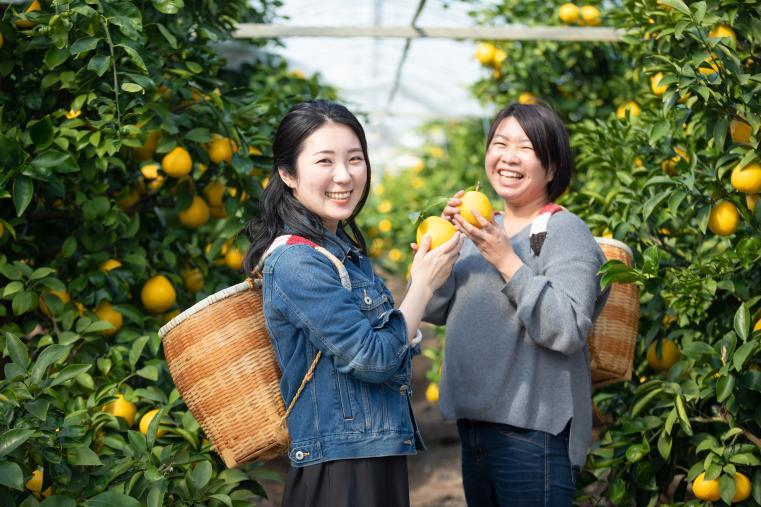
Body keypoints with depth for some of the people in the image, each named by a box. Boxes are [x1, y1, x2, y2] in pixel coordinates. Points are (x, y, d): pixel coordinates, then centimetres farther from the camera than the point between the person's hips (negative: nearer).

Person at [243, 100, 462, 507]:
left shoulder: (343, 247, 10)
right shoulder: (297, 262, -19)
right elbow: (373, 359, -20)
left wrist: (423, 275, 10)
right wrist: (423, 283, -11)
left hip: (377, 457, 9)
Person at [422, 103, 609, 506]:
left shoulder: (565, 230, -9)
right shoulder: (483, 230, 12)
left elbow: (568, 331, -20)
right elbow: (433, 311, 9)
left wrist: (507, 261, -22)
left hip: (533, 432, -7)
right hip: (474, 424, 7)